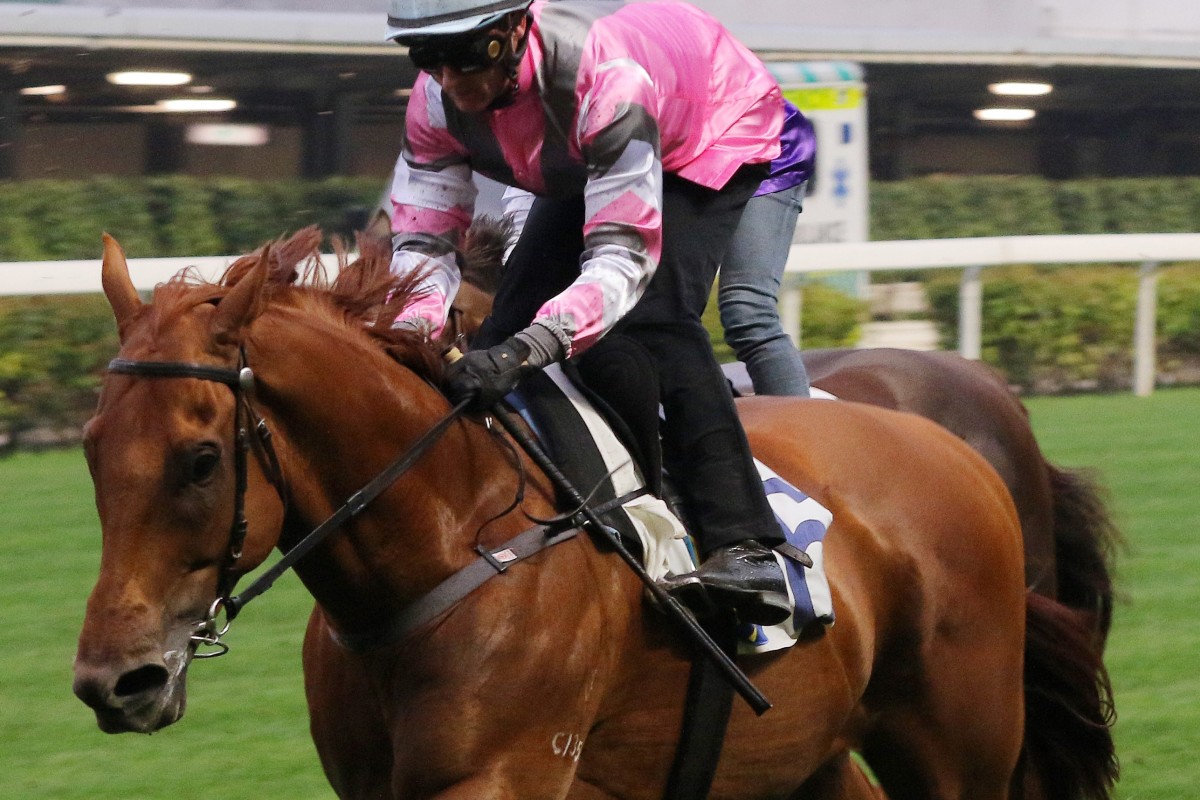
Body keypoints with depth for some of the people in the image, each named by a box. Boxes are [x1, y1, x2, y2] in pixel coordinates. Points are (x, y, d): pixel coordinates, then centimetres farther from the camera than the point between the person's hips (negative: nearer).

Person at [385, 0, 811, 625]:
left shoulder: (605, 76, -45)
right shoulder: (436, 101, -25)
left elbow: (623, 256, -47)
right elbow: (424, 240, -22)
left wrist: (528, 348, -62)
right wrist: (408, 331, -45)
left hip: (716, 135, -7)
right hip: (586, 169, 7)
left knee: (653, 314, -30)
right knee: (511, 317, -2)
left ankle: (746, 545, -35)